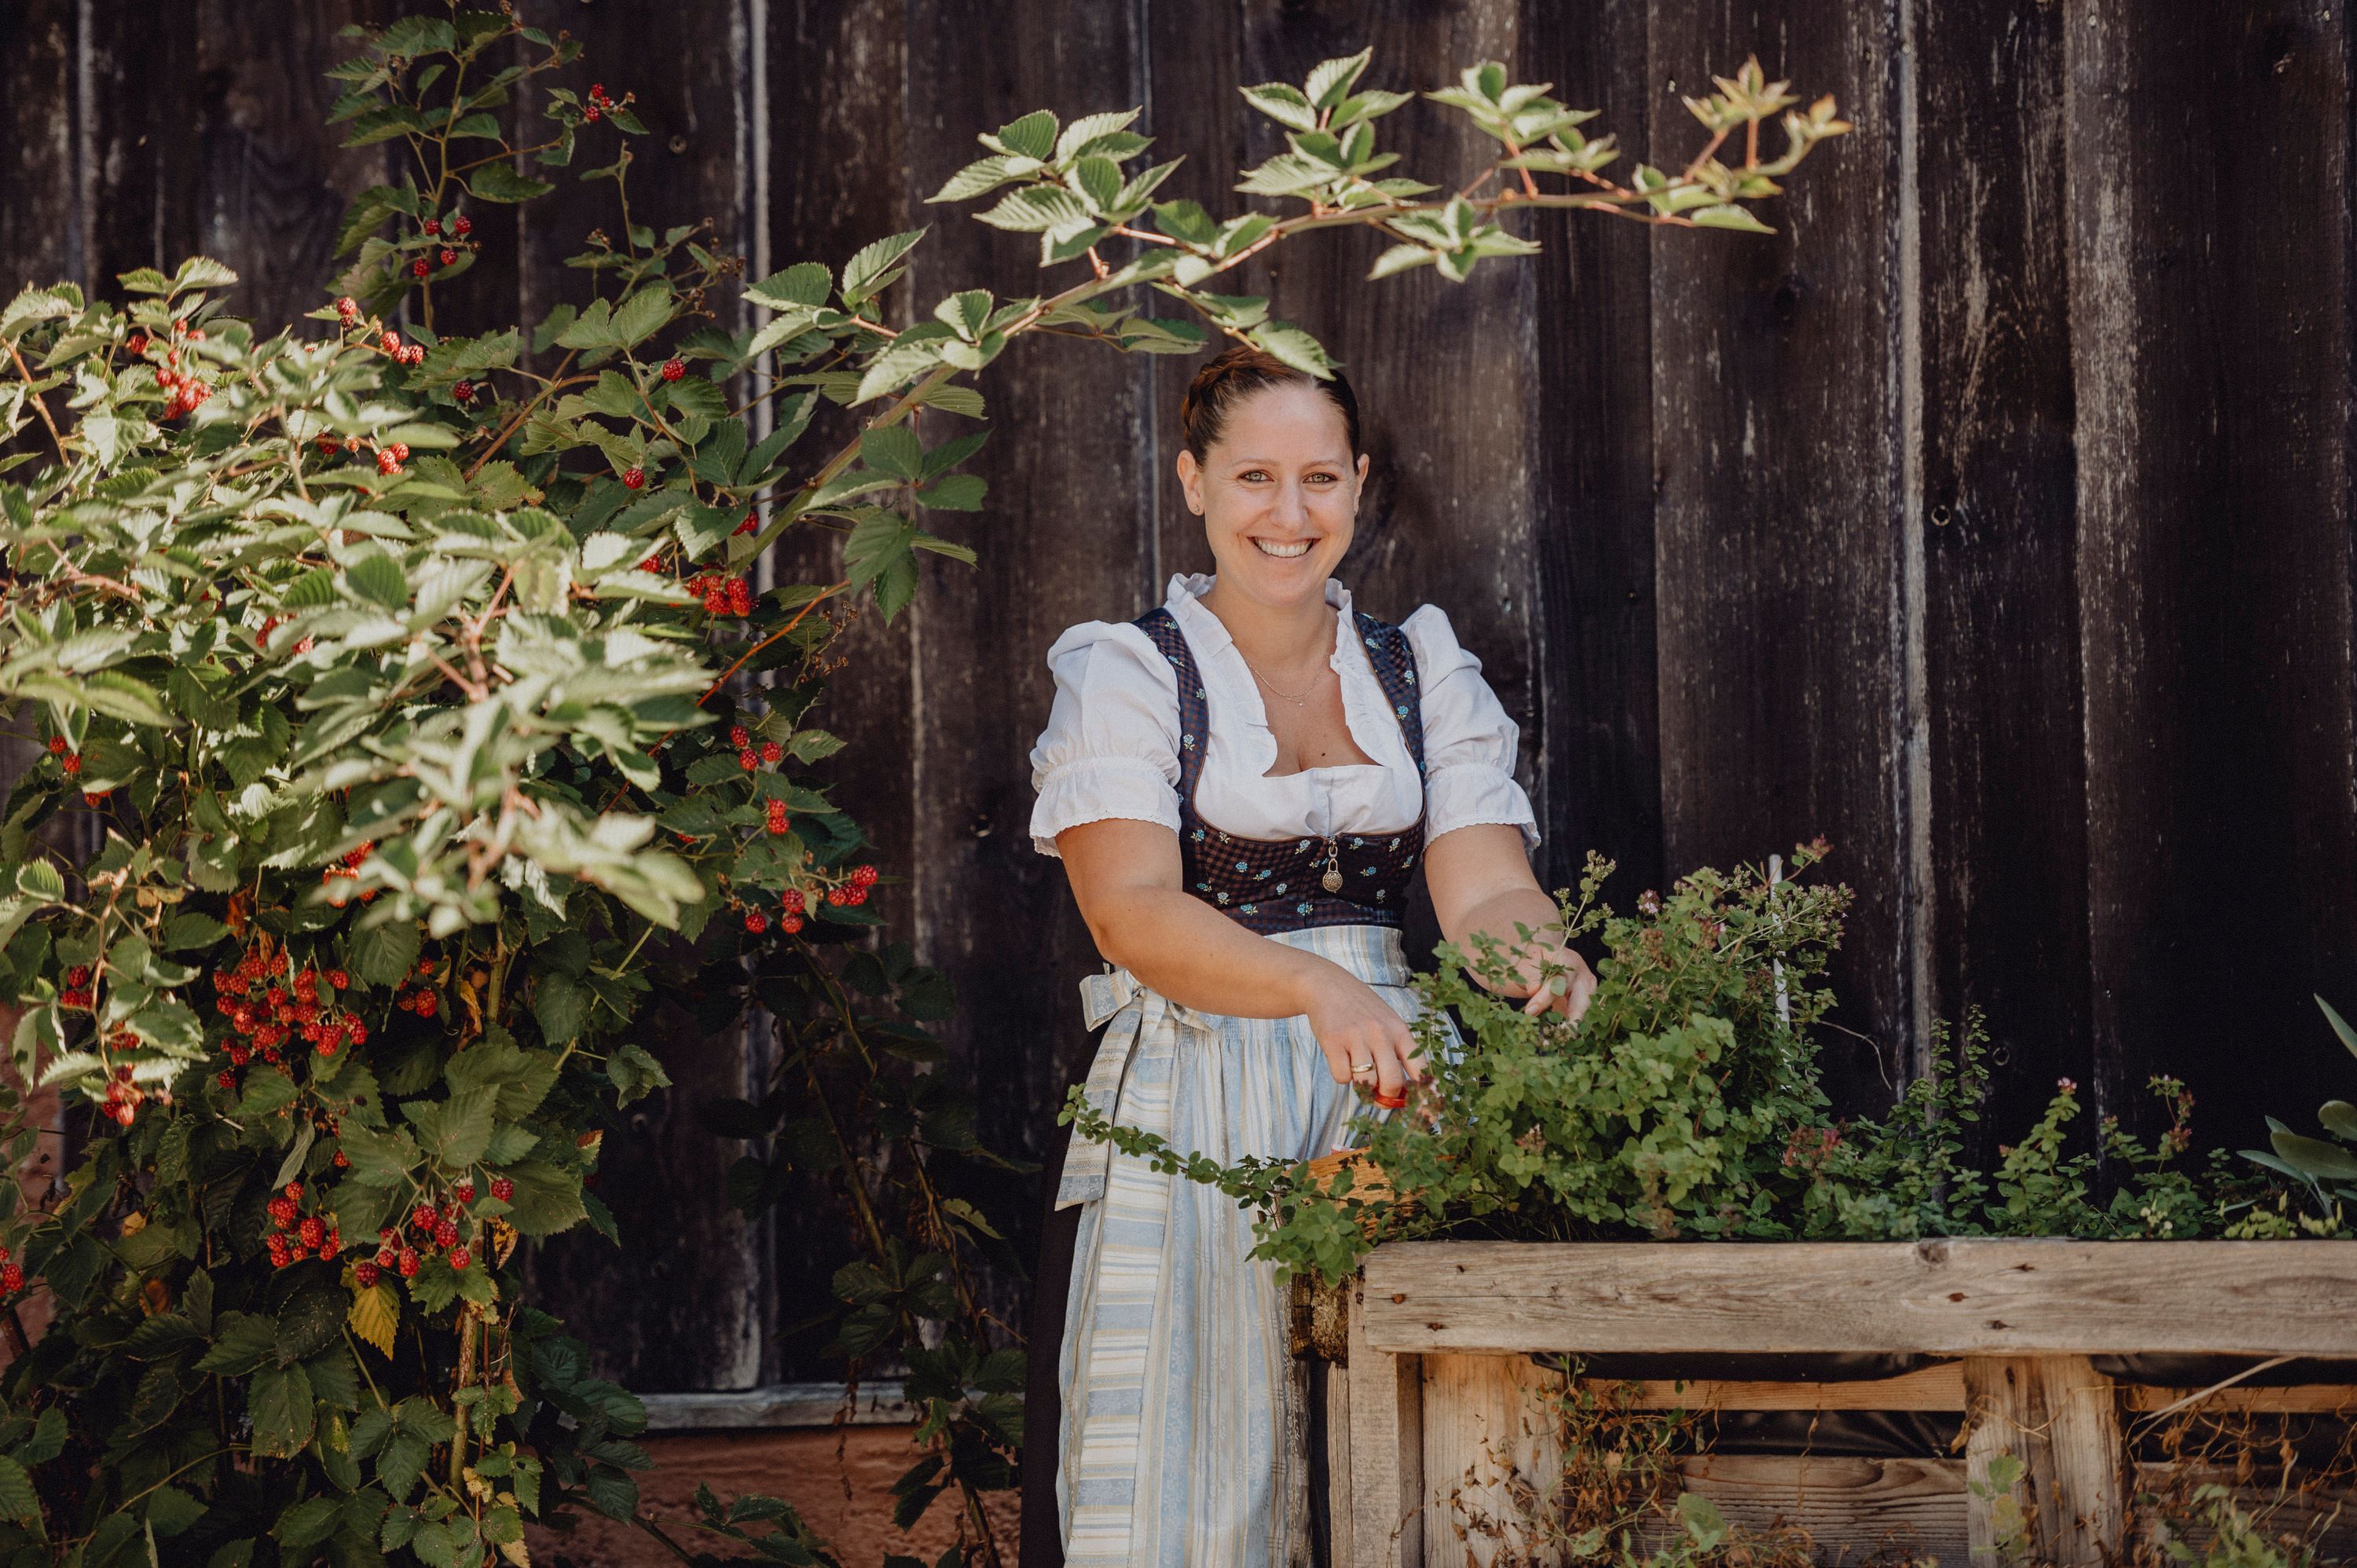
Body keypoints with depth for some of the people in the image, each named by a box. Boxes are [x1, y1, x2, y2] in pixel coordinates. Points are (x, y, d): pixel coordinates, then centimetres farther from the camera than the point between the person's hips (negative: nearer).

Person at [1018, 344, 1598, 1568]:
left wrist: (1536, 961, -24)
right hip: (1189, 1124, -3)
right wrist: (1319, 989, -30)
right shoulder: (1123, 675, 2)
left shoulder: (1427, 675, 13)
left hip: (1385, 1102, 3)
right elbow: (1134, 913, -13)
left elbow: (1485, 887, 0)